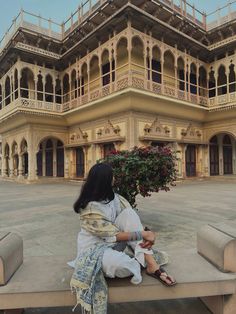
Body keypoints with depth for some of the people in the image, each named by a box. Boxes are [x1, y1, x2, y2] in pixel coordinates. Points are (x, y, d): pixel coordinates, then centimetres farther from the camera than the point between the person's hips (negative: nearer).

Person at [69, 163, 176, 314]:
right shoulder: (90, 208, -27)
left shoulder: (113, 197, -5)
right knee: (124, 267, -39)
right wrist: (143, 234, -24)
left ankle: (151, 263, -21)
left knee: (129, 213, -20)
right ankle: (140, 263, -1)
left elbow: (132, 220, -9)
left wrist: (147, 234, -27)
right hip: (95, 248, -6)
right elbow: (114, 235, -25)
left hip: (113, 243, 7)